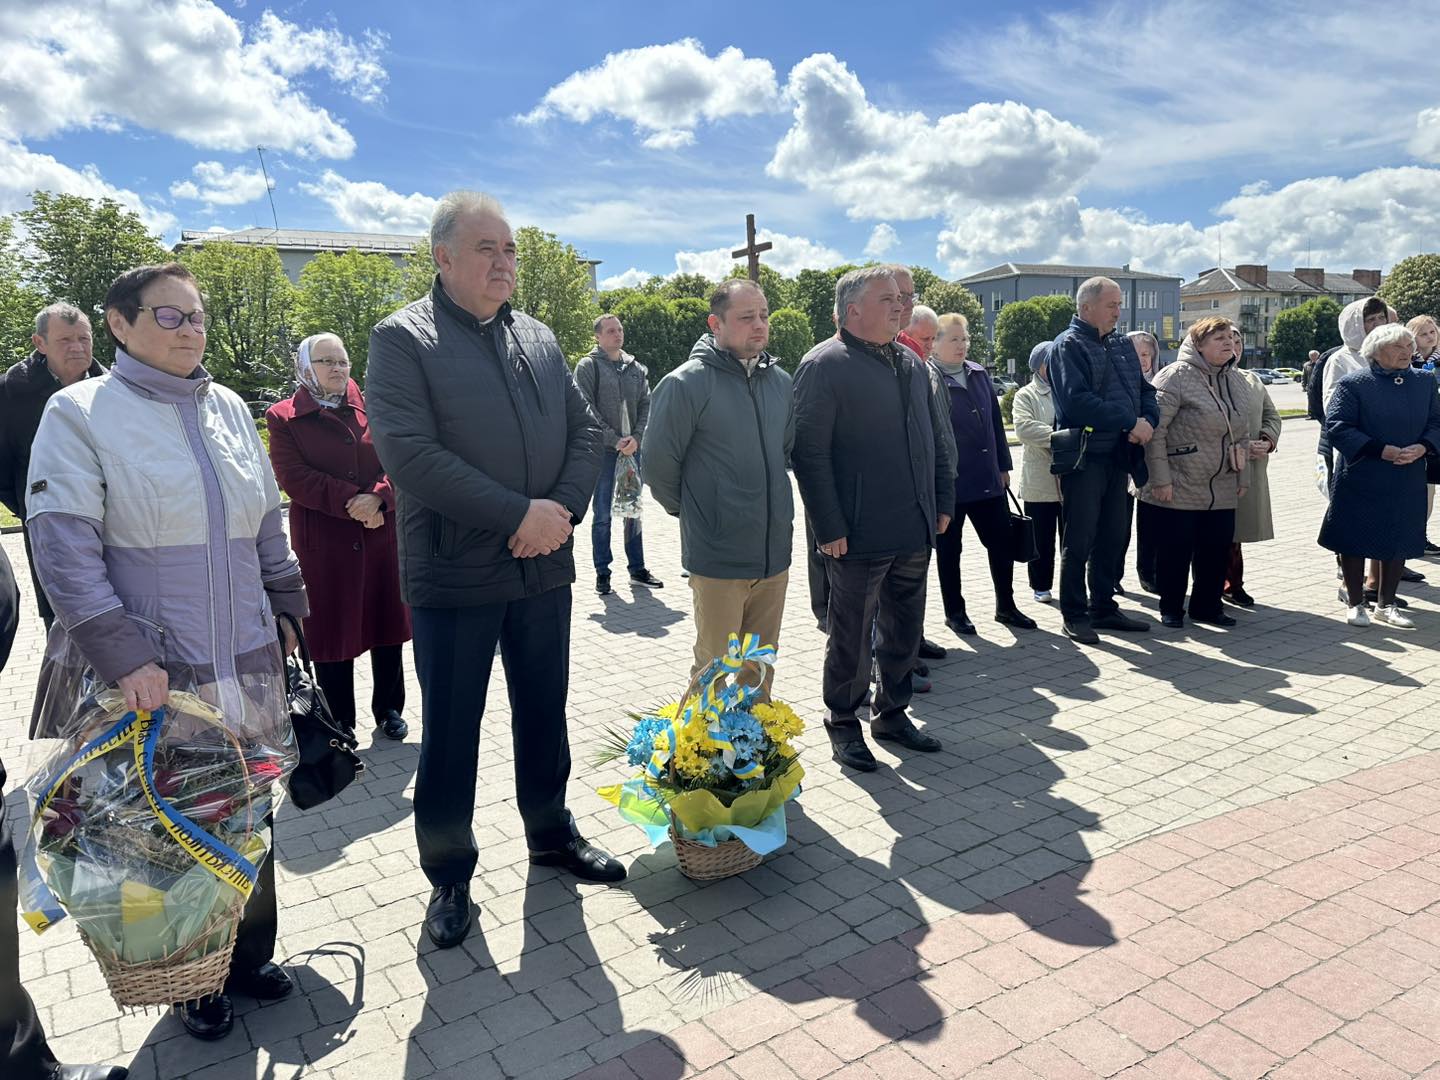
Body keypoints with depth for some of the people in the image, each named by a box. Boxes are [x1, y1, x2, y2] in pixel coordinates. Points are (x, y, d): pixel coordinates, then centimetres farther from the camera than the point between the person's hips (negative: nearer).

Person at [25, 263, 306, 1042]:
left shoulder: (229, 408, 8)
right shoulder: (80, 412, -7)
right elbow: (63, 548, -13)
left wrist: (286, 605, 15)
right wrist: (123, 655, -20)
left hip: (248, 664, 4)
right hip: (156, 671, -4)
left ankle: (249, 955, 35)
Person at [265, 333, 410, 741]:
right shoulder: (283, 417, 1)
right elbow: (293, 476, -10)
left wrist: (376, 497, -17)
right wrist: (351, 502, -17)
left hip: (381, 535, 3)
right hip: (323, 543, -3)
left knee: (388, 623, 10)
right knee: (332, 632, 4)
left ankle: (388, 709, 27)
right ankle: (339, 724, 18)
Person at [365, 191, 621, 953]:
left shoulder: (540, 339, 10)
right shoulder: (403, 338, -7)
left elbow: (584, 432, 9)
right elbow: (409, 453, -18)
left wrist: (564, 511, -9)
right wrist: (520, 514, -20)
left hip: (545, 568, 5)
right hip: (453, 575, -5)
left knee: (544, 712, 18)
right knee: (450, 733, 7)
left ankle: (551, 833, 38)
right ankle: (449, 876, 25)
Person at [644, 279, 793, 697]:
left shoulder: (780, 380, 7)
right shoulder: (686, 384, -13)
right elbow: (659, 465, -7)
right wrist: (688, 510, 5)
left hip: (775, 555, 6)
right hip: (718, 560, -5)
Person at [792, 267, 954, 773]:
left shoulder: (910, 363, 14)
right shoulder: (824, 365, -10)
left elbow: (934, 439, 20)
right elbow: (809, 452, -15)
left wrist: (943, 501, 14)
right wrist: (829, 528, -17)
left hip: (915, 531, 7)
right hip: (858, 536, -7)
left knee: (904, 631, 16)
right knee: (852, 636, 6)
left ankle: (892, 713, 33)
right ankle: (843, 722, 23)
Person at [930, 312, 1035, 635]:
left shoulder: (980, 374, 10)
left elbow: (995, 422, 14)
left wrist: (1003, 466, 13)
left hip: (988, 479, 6)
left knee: (1002, 542, 10)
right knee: (949, 549, 8)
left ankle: (1006, 606, 26)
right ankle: (954, 611, 22)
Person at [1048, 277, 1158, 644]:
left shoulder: (1123, 344, 16)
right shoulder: (1069, 345, -8)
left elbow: (1145, 390, 15)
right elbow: (1077, 400, -20)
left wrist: (1147, 421, -7)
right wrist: (1130, 422, -18)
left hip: (1118, 456, 7)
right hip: (1083, 457, -7)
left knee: (1111, 537, 13)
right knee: (1079, 541, -1)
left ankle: (1103, 607, 24)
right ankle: (1074, 614, 9)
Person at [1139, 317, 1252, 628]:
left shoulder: (1236, 382, 12)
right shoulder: (1176, 377, -12)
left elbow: (1242, 434, 19)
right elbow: (1155, 430, -16)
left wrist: (1242, 477, 17)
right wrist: (1160, 479, -18)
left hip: (1223, 491, 7)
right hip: (1179, 488, -7)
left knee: (1217, 550, 10)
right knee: (1176, 550, 2)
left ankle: (1207, 606, 26)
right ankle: (1171, 609, 17)